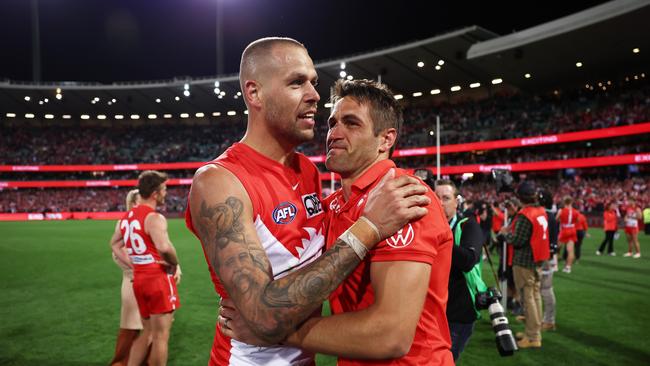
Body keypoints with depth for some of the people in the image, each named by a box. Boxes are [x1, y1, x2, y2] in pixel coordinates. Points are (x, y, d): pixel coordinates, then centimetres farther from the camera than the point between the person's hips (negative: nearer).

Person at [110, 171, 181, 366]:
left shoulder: (127, 216, 10)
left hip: (139, 279, 8)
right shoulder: (154, 218, -18)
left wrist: (133, 263, 15)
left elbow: (114, 244, 21)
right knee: (161, 336, 4)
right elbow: (164, 247, -33)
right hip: (158, 278, -8)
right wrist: (175, 264, -15)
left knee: (147, 333, 21)